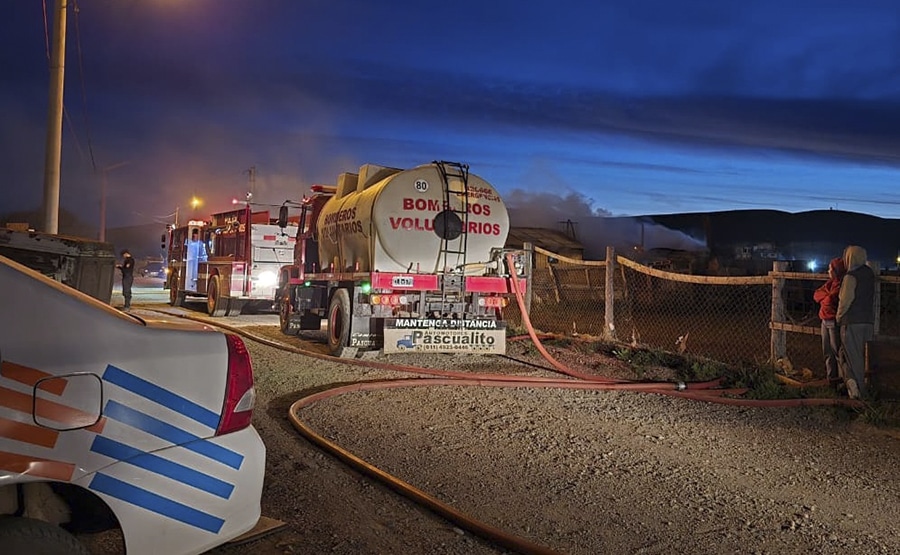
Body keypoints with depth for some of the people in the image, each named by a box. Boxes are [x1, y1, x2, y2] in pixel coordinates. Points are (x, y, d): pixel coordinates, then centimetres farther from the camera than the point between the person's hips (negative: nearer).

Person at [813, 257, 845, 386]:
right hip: (825, 321, 8)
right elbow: (816, 295, 9)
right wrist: (827, 297, -8)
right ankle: (830, 376, 21)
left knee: (837, 351, -3)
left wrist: (824, 298, 0)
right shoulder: (831, 282, 14)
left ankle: (840, 379, 3)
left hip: (835, 322, -8)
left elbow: (830, 300, -20)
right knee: (828, 352, 13)